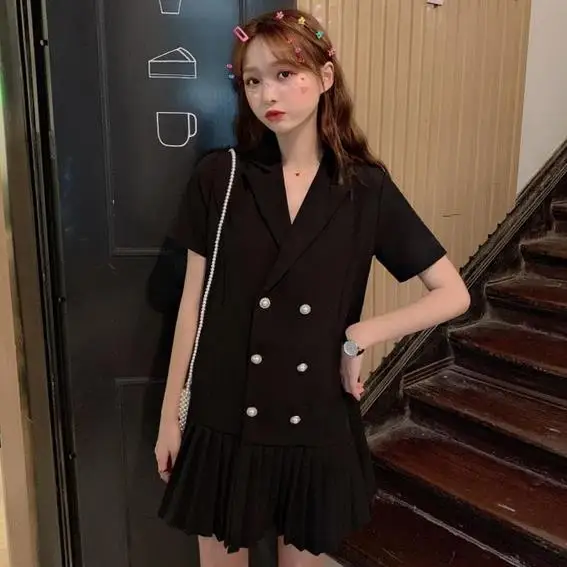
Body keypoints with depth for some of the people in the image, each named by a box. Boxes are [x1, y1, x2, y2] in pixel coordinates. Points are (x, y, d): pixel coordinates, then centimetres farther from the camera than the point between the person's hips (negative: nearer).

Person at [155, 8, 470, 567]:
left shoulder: (367, 189, -6)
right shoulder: (219, 176, -6)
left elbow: (453, 294, -1)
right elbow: (193, 302, -1)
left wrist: (360, 336, -11)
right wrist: (170, 413, 3)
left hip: (316, 424, 0)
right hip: (224, 419, 0)